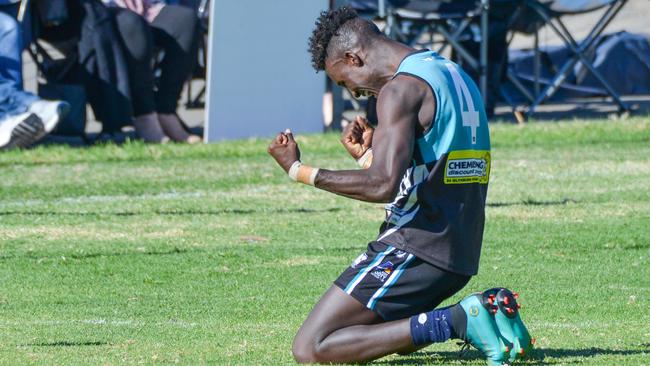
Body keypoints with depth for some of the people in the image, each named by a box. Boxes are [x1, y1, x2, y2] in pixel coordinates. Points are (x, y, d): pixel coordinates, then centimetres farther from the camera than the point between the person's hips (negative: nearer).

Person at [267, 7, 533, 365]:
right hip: (461, 252, 10)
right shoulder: (456, 76, 16)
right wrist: (368, 155, 23)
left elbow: (382, 186, -23)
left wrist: (300, 171, -15)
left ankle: (455, 321, -16)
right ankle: (486, 312, 6)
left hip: (415, 250, -10)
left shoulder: (401, 89, -14)